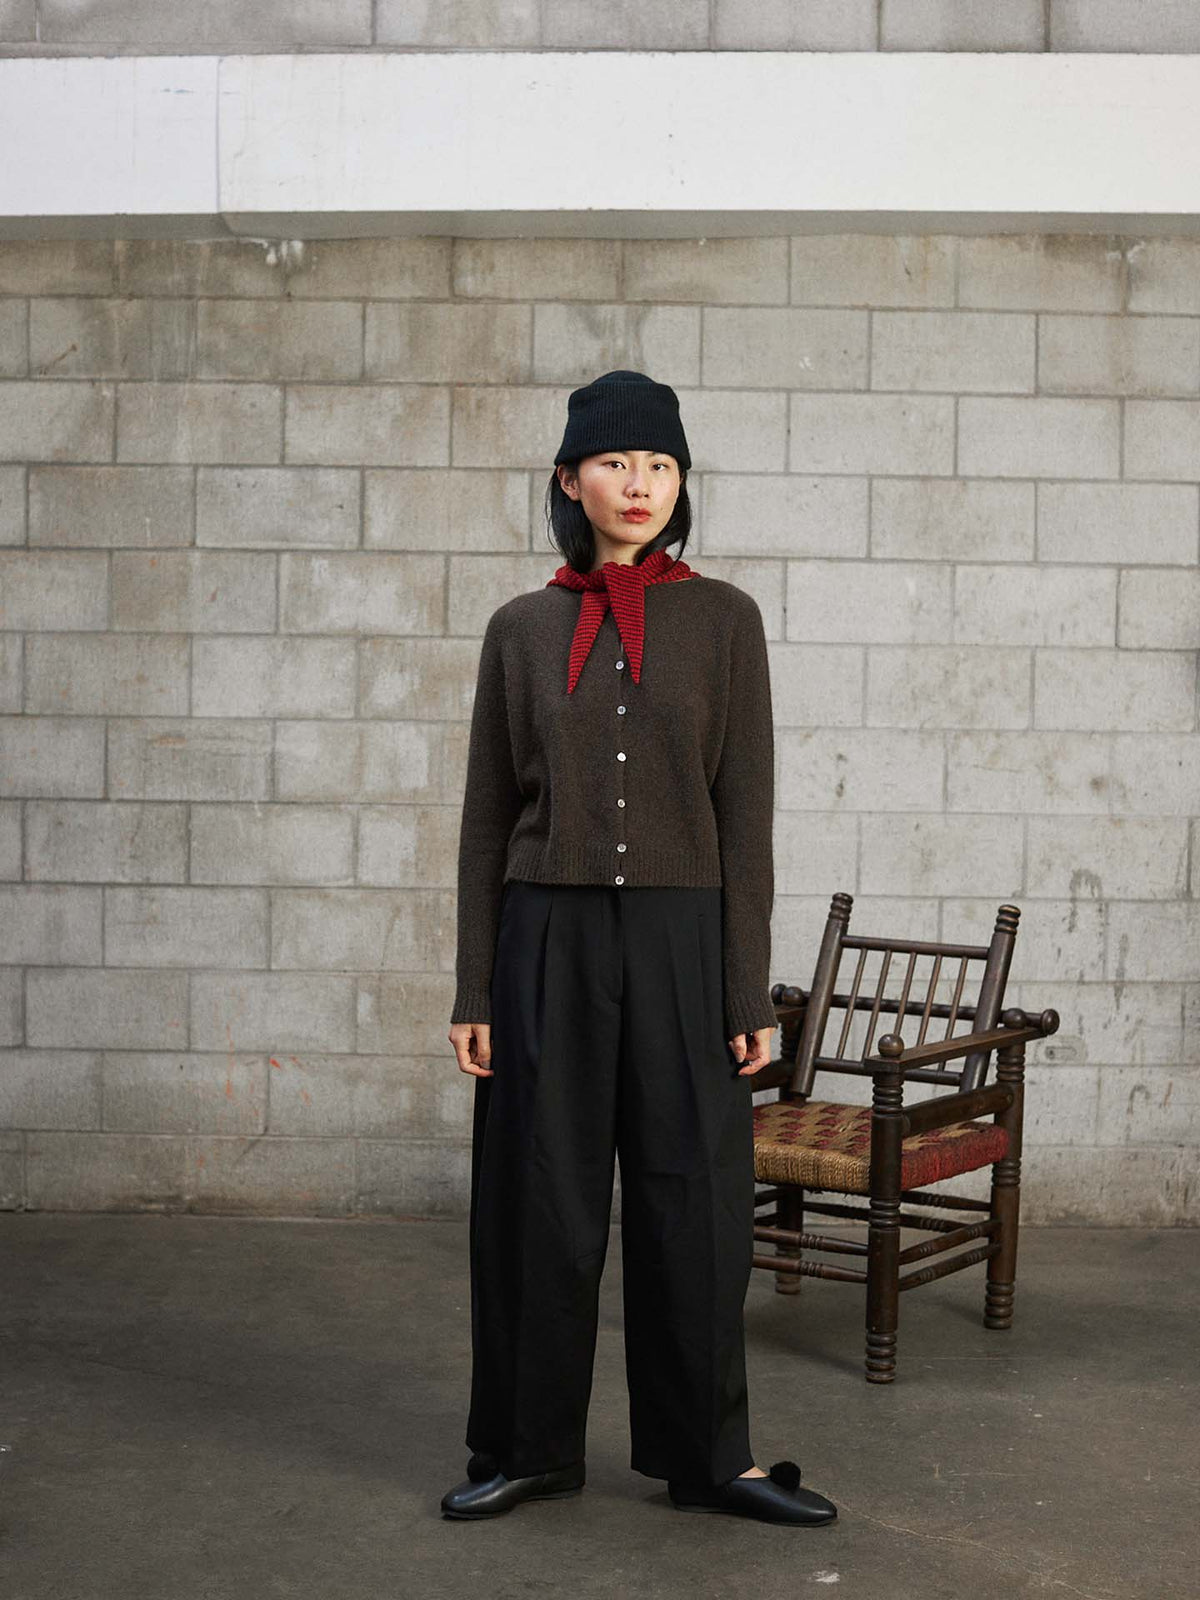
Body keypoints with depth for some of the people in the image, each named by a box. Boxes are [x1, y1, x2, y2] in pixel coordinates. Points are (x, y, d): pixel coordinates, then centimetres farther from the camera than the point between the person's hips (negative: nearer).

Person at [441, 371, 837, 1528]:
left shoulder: (723, 619, 2)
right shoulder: (521, 629, 5)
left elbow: (745, 812, -1)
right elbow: (488, 817, 6)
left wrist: (749, 992, -5)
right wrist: (473, 990, 2)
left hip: (681, 935, -1)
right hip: (549, 938, 1)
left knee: (693, 1196, 4)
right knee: (543, 1200, 6)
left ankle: (709, 1454, 18)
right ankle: (528, 1446, 21)